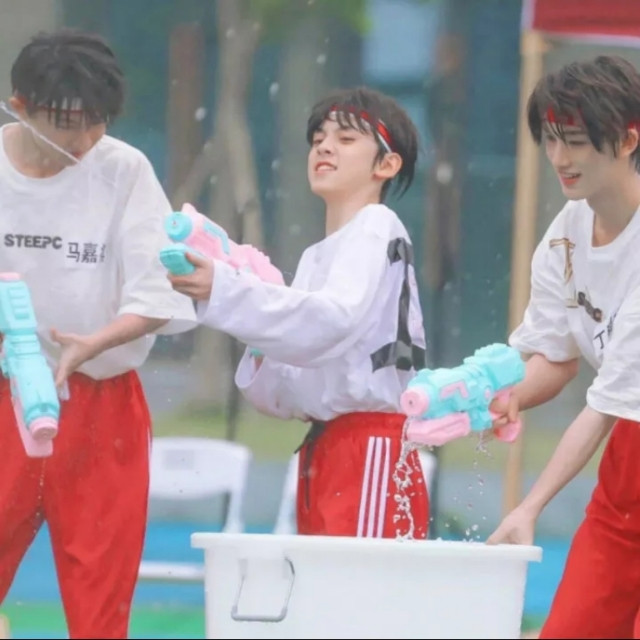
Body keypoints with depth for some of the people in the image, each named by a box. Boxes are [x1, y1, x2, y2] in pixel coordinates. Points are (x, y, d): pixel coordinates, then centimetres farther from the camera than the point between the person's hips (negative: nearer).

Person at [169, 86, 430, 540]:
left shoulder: (377, 229, -3)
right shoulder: (315, 257, 21)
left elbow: (333, 319, -22)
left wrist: (224, 291, -28)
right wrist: (263, 359, -2)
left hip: (371, 455, -9)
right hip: (320, 454, 9)